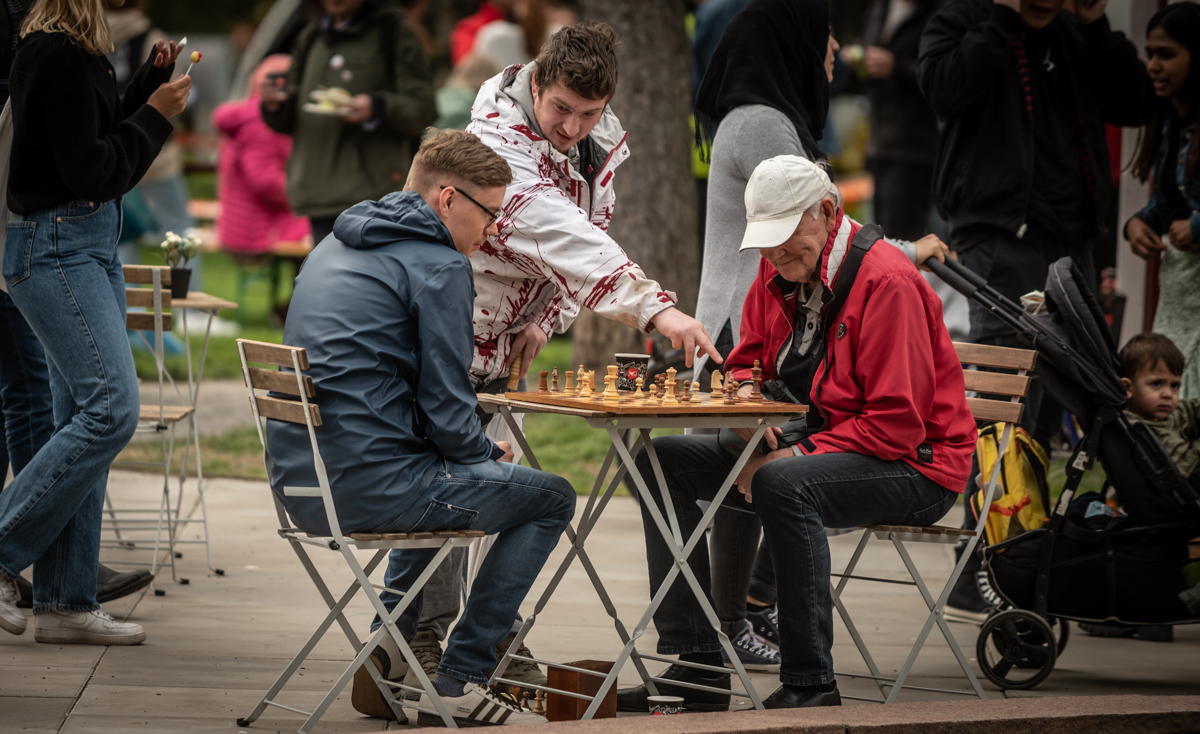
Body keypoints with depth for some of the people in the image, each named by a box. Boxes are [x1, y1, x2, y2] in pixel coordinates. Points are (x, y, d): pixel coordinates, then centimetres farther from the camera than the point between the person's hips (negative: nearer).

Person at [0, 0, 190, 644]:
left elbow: (108, 148, 20)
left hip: (92, 245, 10)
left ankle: (66, 603, 10)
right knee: (111, 408, -16)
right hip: (56, 246, -10)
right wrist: (155, 114, -7)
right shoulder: (56, 53, -16)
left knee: (84, 421, 8)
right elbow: (91, 173, -18)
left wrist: (152, 79, 12)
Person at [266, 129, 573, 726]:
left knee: (450, 478, 37)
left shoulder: (334, 248, 18)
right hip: (370, 487, -9)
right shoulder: (439, 266, -10)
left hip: (299, 486, 9)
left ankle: (390, 647, 32)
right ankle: (460, 678, 1)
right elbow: (447, 411, -14)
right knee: (551, 498, 5)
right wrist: (488, 453, 8)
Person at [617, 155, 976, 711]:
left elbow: (897, 424, -23)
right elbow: (745, 363, 19)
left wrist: (795, 454, -25)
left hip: (912, 467, -9)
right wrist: (746, 396, -6)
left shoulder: (887, 282, -20)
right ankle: (695, 667, -5)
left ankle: (810, 684, -29)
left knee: (784, 485, -38)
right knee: (661, 461, -1)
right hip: (806, 450, 9)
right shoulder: (777, 274, 6)